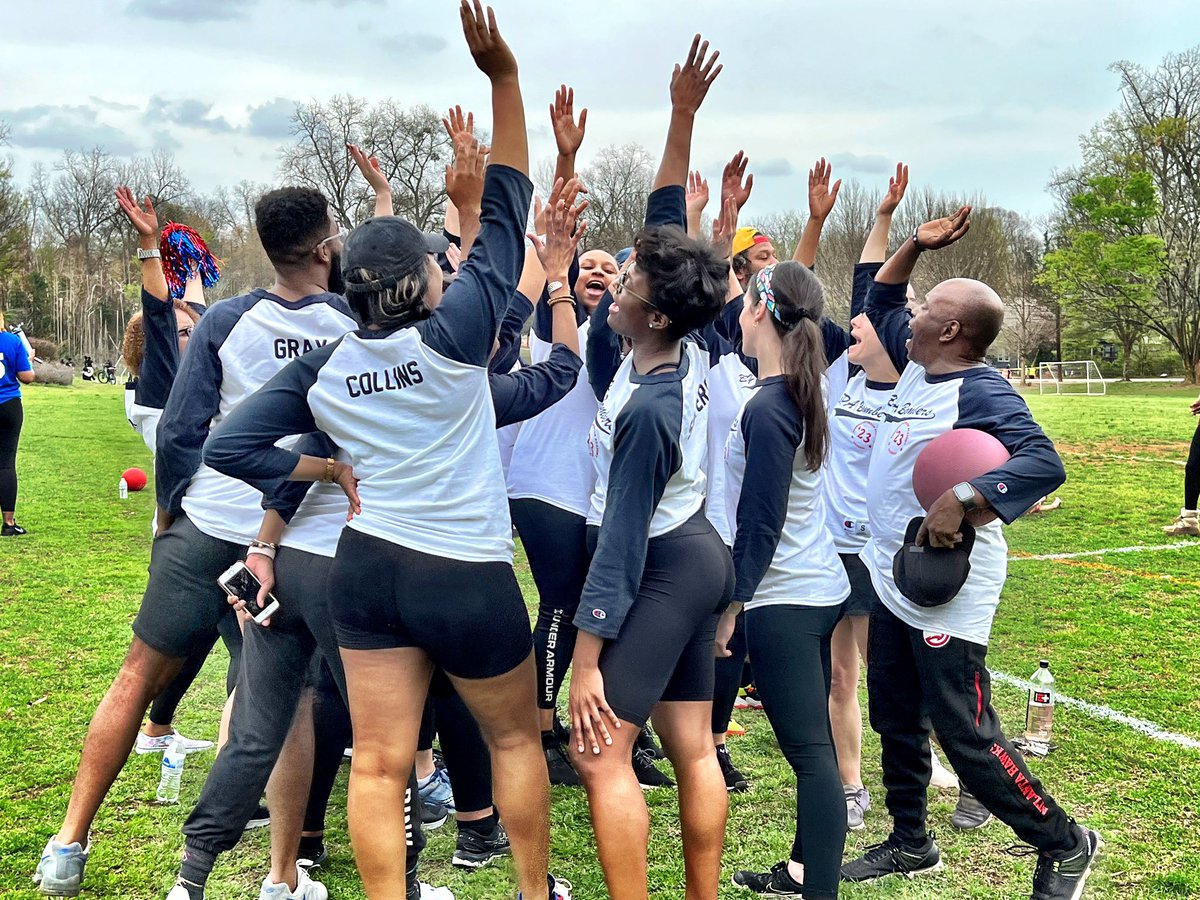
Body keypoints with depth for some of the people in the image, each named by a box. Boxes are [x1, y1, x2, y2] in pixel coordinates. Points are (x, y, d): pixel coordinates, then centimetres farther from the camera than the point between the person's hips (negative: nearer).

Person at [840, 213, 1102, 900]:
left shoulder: (980, 390, -19)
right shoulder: (916, 366, 7)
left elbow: (1044, 462, -31)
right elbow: (876, 306, 21)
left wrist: (960, 501, -38)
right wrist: (915, 246, 9)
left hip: (946, 593, -9)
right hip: (894, 580, 9)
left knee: (966, 737, -5)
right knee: (896, 721, 18)